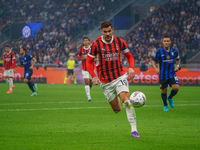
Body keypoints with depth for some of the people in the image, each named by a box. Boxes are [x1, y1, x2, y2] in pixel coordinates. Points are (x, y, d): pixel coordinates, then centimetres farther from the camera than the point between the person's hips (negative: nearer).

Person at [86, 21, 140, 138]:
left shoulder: (120, 42, 0)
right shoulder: (96, 44, -6)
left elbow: (129, 56, 13)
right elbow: (89, 62, 1)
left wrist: (131, 68, -7)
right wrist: (94, 77, -13)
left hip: (120, 77, 0)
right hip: (105, 82, 0)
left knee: (127, 101, -22)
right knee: (117, 109, 4)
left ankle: (134, 129, -20)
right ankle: (116, 99, 43)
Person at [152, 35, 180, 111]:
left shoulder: (174, 51, 0)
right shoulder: (159, 52, -7)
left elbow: (178, 60, 17)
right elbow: (154, 62, 2)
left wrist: (177, 66, -2)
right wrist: (156, 68, -17)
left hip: (172, 74, 1)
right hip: (163, 75, -1)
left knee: (176, 88, -17)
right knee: (164, 91, 4)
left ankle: (170, 98, 16)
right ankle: (165, 105, 30)